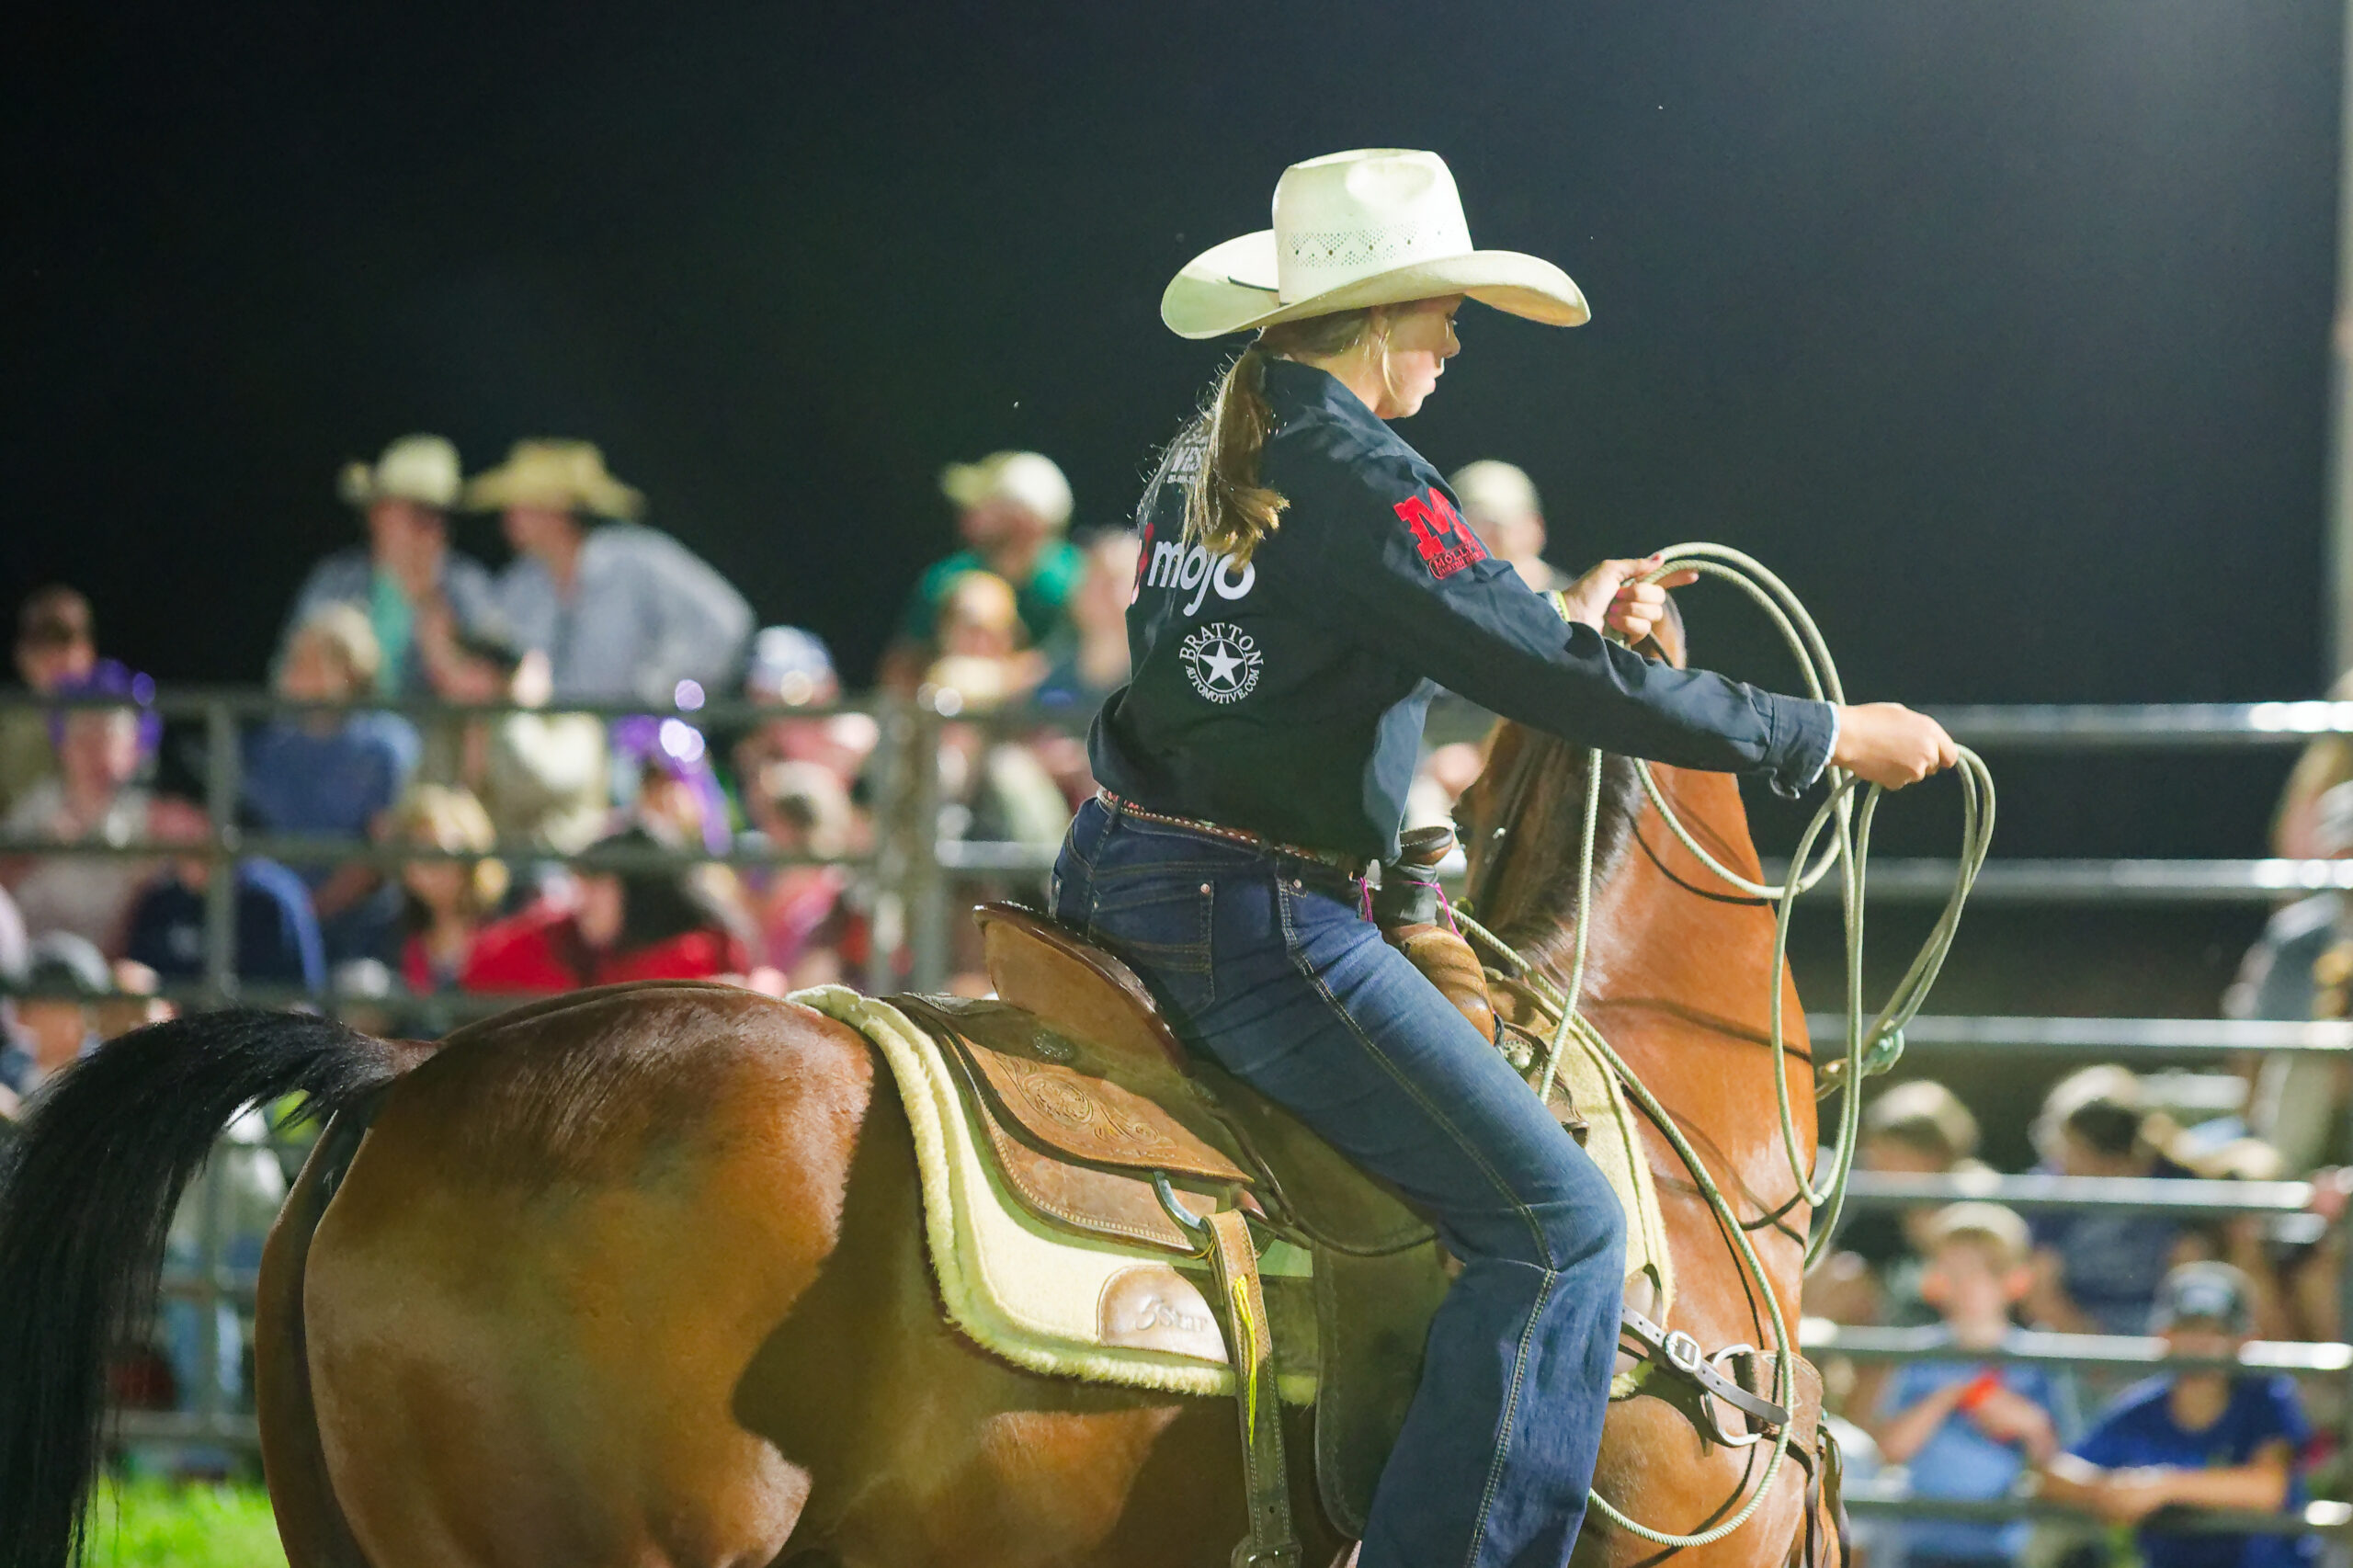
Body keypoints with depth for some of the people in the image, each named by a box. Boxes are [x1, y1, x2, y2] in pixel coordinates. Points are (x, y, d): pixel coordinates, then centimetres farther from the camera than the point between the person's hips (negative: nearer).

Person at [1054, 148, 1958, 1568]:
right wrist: (1825, 738, -9)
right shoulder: (1359, 480, -15)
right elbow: (1559, 686, -17)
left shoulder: (1209, 453, 12)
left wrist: (1565, 627, 29)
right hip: (1254, 917, -10)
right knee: (1558, 1221, -9)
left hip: (1117, 873, 10)